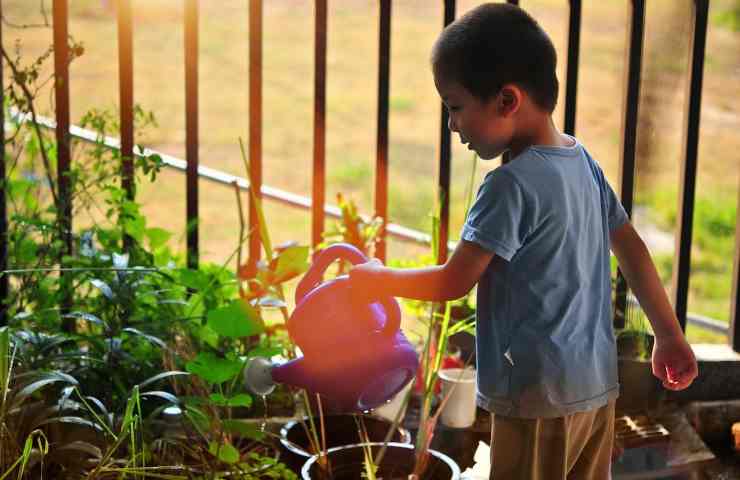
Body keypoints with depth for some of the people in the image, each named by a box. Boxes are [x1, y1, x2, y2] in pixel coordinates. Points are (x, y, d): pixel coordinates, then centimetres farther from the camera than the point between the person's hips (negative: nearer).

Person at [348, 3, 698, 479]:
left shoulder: (511, 184, -18)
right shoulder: (585, 162, 6)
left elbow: (453, 282, -15)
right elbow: (634, 251, 12)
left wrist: (379, 279, 1)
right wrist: (670, 336, 20)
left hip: (540, 391, -8)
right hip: (596, 383, 8)